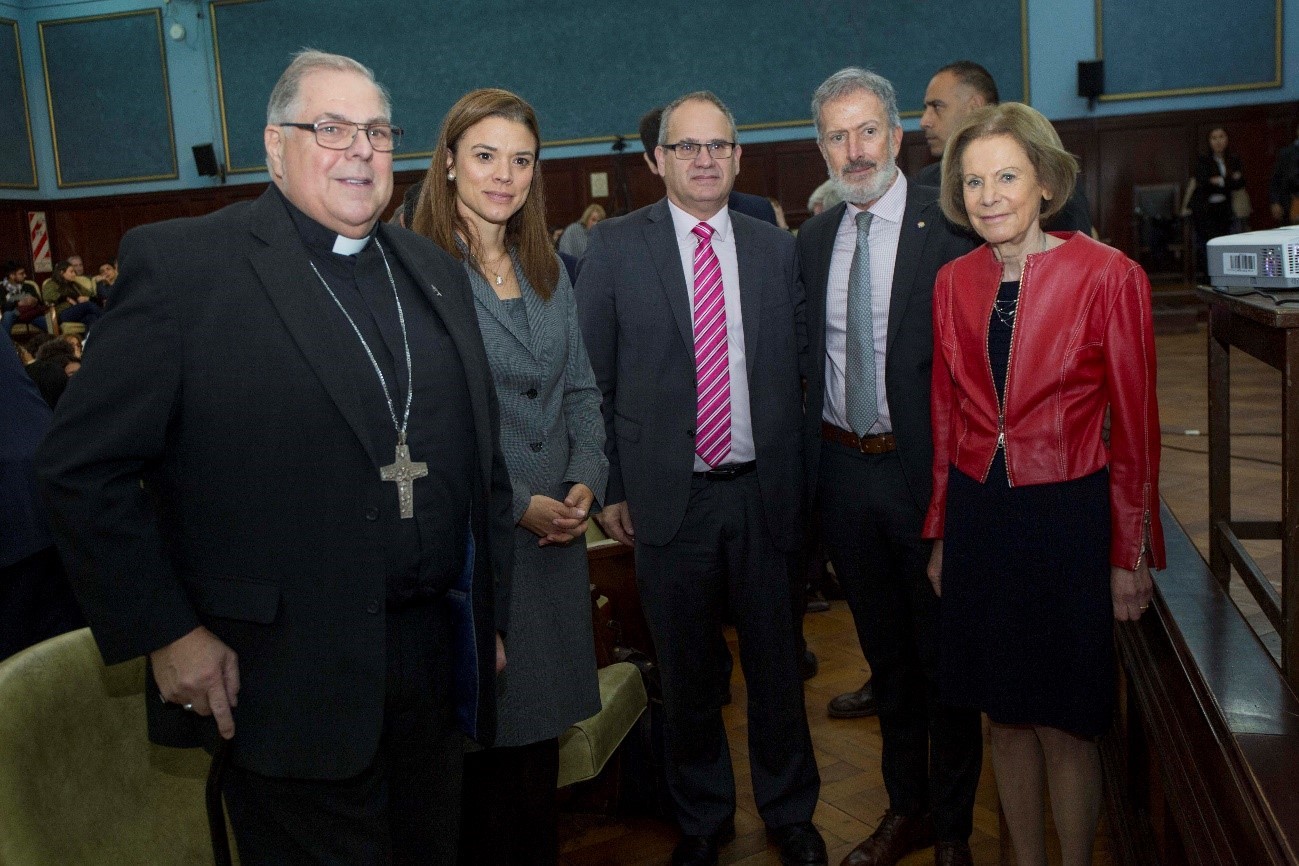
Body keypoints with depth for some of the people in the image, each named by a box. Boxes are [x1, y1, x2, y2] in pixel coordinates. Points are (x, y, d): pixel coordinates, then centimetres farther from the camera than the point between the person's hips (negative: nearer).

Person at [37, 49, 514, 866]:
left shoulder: (437, 273, 10)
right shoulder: (180, 264, -8)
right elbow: (86, 465, -9)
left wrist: (488, 612, 12)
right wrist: (164, 633, -11)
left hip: (437, 663, 6)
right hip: (286, 687, -5)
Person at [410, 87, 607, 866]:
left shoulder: (549, 271, 11)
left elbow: (581, 389, 12)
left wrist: (587, 481, -4)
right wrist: (518, 503, -15)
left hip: (558, 530, 6)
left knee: (543, 719, 15)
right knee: (487, 727, 7)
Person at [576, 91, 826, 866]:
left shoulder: (777, 248, 6)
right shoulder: (615, 247, 0)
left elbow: (798, 369, 7)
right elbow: (593, 379, 0)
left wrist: (801, 481, 3)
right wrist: (609, 487, -4)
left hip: (762, 491, 2)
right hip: (668, 496, -1)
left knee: (777, 664, 13)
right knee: (686, 672, 13)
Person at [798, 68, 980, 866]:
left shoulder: (951, 228, -11)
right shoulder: (813, 240, 7)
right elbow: (807, 358, 10)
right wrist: (809, 462, 5)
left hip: (927, 469, -5)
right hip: (843, 469, 5)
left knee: (943, 654, 10)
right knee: (885, 651, 19)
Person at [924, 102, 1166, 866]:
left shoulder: (1108, 275, -9)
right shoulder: (955, 282, 4)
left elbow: (1135, 426, -6)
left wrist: (1131, 553, -5)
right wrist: (942, 532, 11)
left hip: (1066, 518, -4)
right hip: (979, 516, 4)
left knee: (1064, 723, 7)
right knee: (1005, 714, 15)